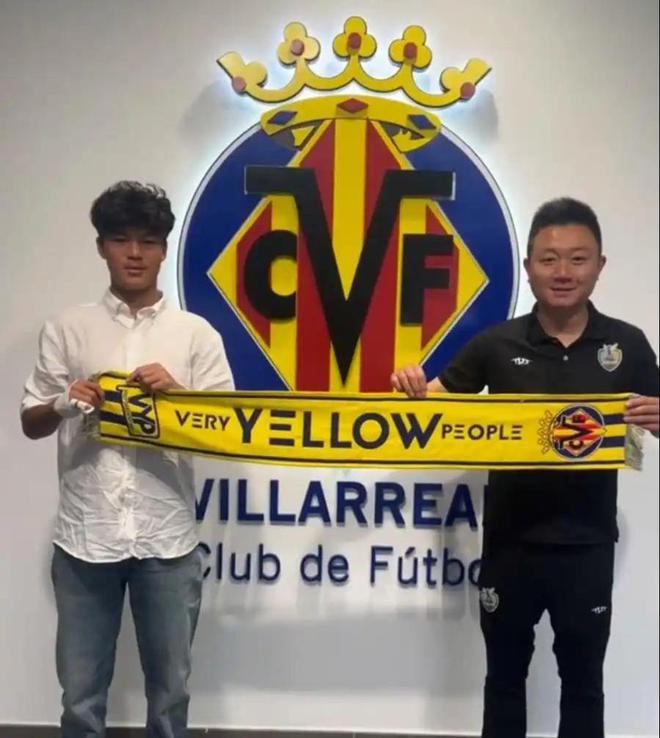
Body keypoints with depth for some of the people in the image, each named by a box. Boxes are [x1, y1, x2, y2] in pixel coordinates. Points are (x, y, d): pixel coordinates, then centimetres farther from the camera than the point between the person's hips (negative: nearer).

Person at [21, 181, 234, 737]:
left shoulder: (196, 333, 3)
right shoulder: (67, 329, 4)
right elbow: (31, 425, 8)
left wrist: (177, 393, -16)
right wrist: (63, 405, -14)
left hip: (167, 540, 0)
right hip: (85, 537, 1)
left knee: (170, 689, 13)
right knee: (81, 693, 12)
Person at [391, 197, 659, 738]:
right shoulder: (498, 343, -3)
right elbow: (439, 398, 2)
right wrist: (414, 388, -20)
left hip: (587, 543, 0)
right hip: (510, 540, 1)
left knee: (582, 680, 16)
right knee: (504, 675, 17)